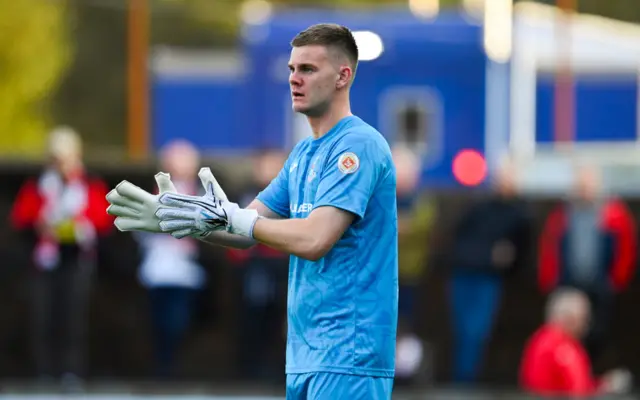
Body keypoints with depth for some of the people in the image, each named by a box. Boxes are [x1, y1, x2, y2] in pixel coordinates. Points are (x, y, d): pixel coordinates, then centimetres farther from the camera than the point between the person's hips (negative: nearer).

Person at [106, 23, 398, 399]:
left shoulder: (358, 145, -13)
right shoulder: (303, 153, 17)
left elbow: (314, 240, -22)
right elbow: (247, 232, 18)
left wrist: (228, 216, -13)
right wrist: (175, 217, 3)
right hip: (306, 354, 9)